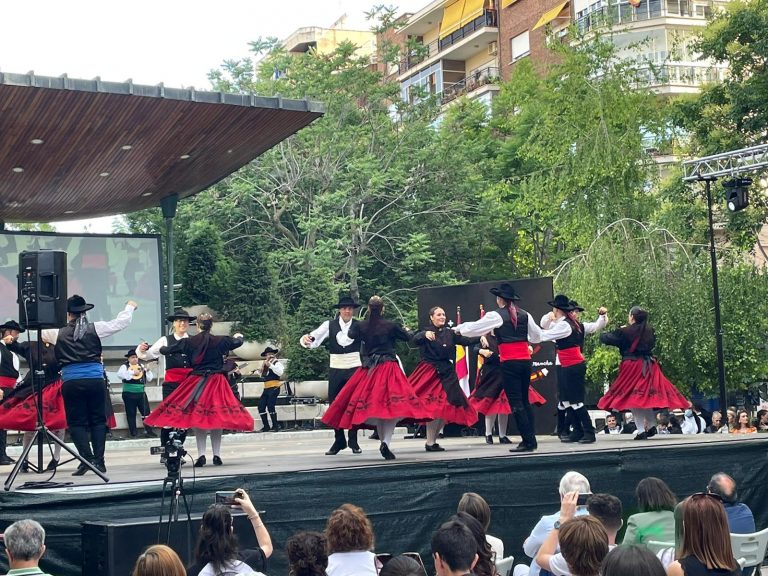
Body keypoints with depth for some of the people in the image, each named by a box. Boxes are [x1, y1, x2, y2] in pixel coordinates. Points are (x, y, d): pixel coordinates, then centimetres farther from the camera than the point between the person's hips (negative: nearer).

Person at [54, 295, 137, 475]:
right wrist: (130, 307, 25)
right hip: (95, 380, 1)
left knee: (76, 422, 5)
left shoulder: (59, 333, 2)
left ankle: (87, 459, -9)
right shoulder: (95, 328, 2)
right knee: (98, 420, 11)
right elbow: (120, 323, 7)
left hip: (71, 383, -1)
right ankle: (99, 461, 7)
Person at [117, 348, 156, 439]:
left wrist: (148, 371, -6)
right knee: (131, 414, 2)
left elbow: (149, 379, 12)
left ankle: (148, 431, 4)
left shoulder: (142, 366, 13)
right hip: (129, 393, -4)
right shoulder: (125, 366, 0)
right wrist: (132, 372, -23)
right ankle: (133, 433, 9)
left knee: (146, 412, 0)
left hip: (141, 393, 4)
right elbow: (120, 374, -20)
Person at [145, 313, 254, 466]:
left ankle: (201, 455, -4)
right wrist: (239, 336, 39)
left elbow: (166, 350, 8)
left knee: (197, 418, 4)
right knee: (216, 418, 5)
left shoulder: (188, 342, -2)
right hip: (216, 382, 0)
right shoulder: (220, 340, -3)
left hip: (196, 382, 0)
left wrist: (161, 348, 31)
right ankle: (217, 455, 5)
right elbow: (238, 342, 16)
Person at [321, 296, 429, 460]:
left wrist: (338, 334, 34)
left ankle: (383, 440, 15)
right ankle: (385, 442, -21)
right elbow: (408, 337, 13)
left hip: (369, 369, 3)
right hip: (389, 366, -3)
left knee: (375, 405, 12)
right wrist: (406, 331, 36)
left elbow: (344, 341, 12)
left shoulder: (360, 326, 3)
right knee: (391, 405, -7)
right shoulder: (391, 325, -2)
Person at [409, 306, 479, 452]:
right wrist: (425, 334, -39)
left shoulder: (450, 333, 13)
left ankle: (432, 440, 14)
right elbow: (415, 340, -19)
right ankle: (430, 442, -10)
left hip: (446, 373, 6)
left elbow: (466, 341, 7)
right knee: (433, 407, -14)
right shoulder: (426, 331, 0)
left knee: (446, 406, 4)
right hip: (430, 373, -5)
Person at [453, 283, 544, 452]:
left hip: (509, 363, -5)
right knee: (525, 400, 13)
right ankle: (531, 439, 12)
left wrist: (458, 329, 19)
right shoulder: (524, 315, 9)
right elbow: (537, 336, 17)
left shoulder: (496, 316, -4)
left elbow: (473, 328, 2)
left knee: (516, 402, -4)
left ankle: (528, 441, -7)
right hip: (525, 361, 6)